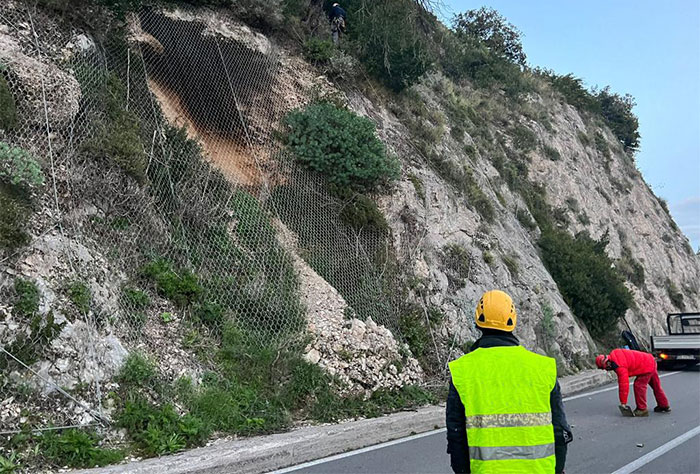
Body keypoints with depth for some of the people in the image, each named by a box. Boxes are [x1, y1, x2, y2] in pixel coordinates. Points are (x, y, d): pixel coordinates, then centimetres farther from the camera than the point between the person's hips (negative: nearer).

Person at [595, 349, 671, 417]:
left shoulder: (620, 367, -30)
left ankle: (642, 409, -3)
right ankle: (664, 406, 38)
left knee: (638, 385, -11)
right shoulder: (614, 353, -6)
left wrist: (623, 403, -21)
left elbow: (624, 384, -28)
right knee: (655, 385, 22)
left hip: (647, 367, -11)